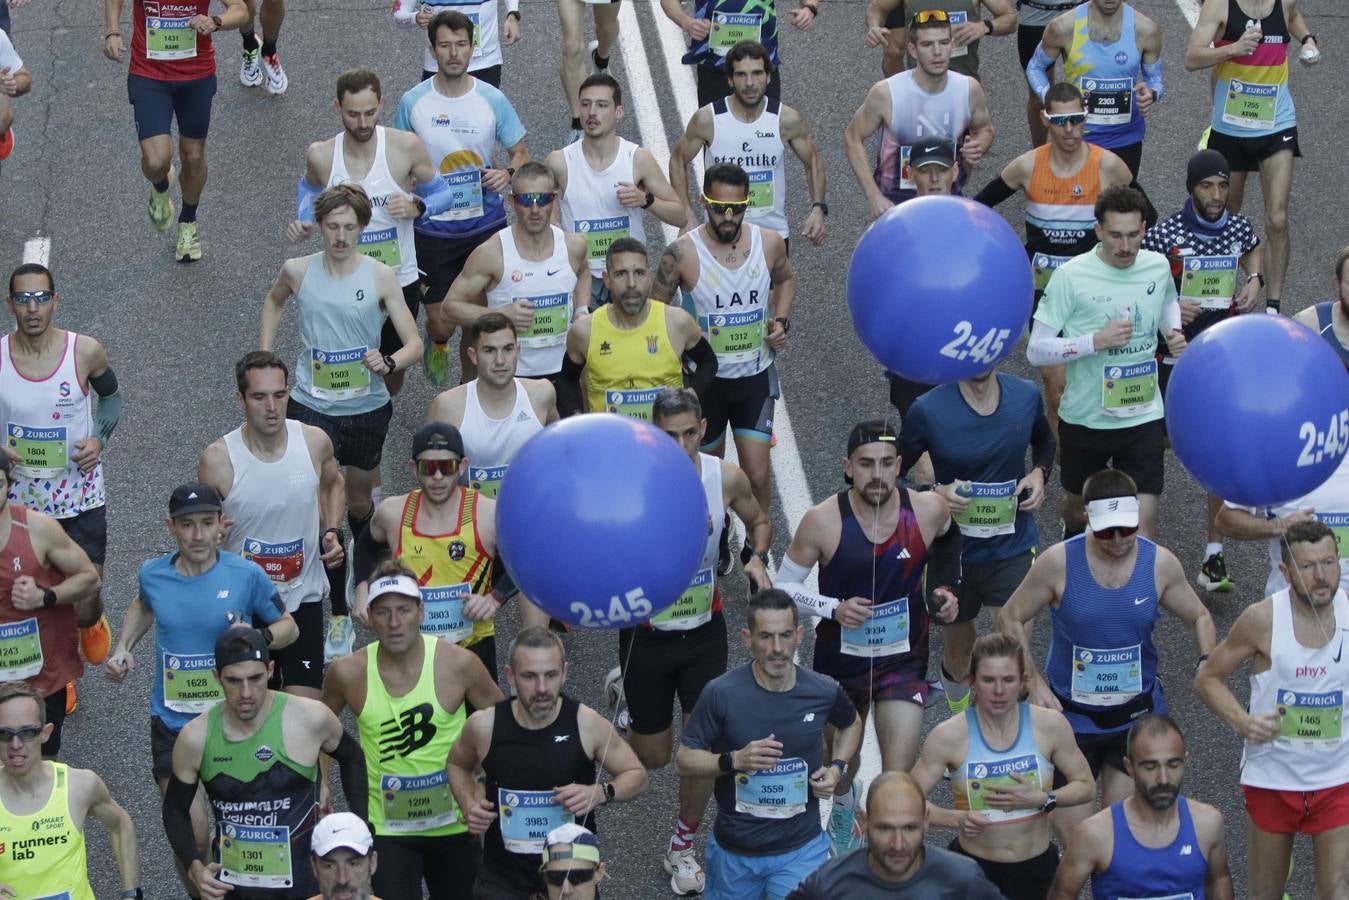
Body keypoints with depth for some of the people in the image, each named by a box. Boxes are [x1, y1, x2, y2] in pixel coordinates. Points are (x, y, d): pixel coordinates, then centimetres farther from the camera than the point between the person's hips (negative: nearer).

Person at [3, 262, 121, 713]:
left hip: (81, 499, -1)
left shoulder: (85, 351, -13)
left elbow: (112, 396, 7)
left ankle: (92, 622, 36)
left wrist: (99, 437, -11)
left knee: (82, 611, -2)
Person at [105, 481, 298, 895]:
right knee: (190, 836, -7)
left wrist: (259, 638, -18)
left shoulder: (247, 575, -10)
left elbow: (288, 626, 3)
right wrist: (122, 649, 9)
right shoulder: (153, 575, -3)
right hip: (172, 722, 1)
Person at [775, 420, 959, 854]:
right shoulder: (822, 521, -20)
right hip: (841, 656, 0)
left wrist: (942, 587, -1)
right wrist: (834, 609, -23)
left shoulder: (929, 509, -14)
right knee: (840, 766, 23)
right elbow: (783, 587, -8)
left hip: (904, 660, 0)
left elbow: (947, 538, 13)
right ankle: (844, 804, 58)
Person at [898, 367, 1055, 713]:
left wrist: (1039, 472, -4)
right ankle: (963, 718, 51)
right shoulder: (928, 411, -17)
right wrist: (935, 494, -24)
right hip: (953, 551, -1)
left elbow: (1044, 441, 16)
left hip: (1013, 546, 1)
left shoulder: (1026, 396, -7)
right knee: (958, 664, 18)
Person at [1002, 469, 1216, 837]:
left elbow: (1199, 617, 7)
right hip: (1071, 714, -1)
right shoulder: (1059, 562, -15)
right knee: (1072, 837, 1)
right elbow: (1012, 617, -3)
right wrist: (1035, 683, -11)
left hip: (1136, 715, 1)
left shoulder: (1161, 564, -8)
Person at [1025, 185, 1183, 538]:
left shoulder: (1158, 266, -4)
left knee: (1144, 522, -7)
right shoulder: (1070, 277, -17)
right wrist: (1096, 341, -28)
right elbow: (1036, 350, -17)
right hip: (1085, 417, -1)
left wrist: (1173, 331, 0)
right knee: (1077, 505, 24)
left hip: (1144, 416, 1)